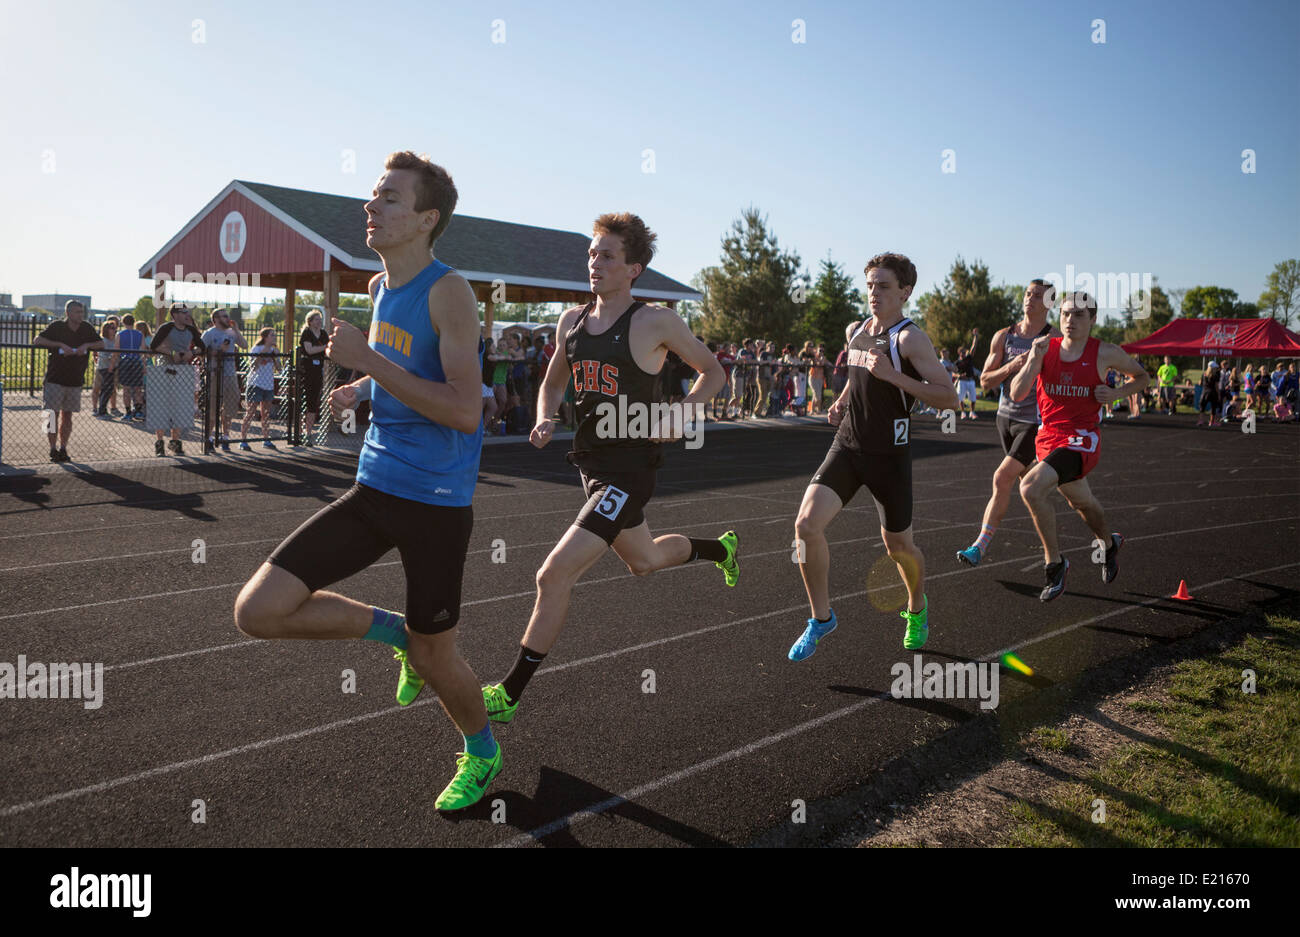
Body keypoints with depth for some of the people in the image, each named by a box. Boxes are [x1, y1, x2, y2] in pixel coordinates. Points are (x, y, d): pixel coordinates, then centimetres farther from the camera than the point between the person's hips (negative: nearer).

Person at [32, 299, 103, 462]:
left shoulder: (87, 328, 4)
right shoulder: (56, 327, -6)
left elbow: (102, 344, 5)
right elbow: (37, 341, -13)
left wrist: (87, 345, -14)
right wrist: (60, 345, -23)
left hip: (75, 381, 3)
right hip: (55, 380, -3)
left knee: (67, 415, 8)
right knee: (53, 414, -4)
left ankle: (63, 449, 15)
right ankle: (53, 449, 3)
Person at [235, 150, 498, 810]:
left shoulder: (448, 291, -16)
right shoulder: (380, 287, 8)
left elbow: (464, 411, -26)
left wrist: (368, 360, -25)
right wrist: (363, 387, 11)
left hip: (436, 501, -7)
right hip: (373, 487, 7)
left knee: (433, 656, 7)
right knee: (257, 611, -3)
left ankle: (482, 753, 38)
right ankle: (392, 630, 20)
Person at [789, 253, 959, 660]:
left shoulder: (910, 339, -13)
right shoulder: (854, 331, 8)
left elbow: (948, 397, -21)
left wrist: (891, 375, -27)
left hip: (889, 454, -5)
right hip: (847, 445, 5)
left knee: (897, 544, 10)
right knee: (807, 524, -14)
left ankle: (917, 609, 42)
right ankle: (821, 618, 4)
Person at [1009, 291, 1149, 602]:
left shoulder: (1105, 353, -6)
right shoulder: (1045, 347, 0)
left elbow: (1142, 376, 11)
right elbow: (1016, 394, -7)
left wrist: (1116, 393, -8)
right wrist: (1034, 359, -21)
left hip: (1080, 439, -5)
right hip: (1048, 436, 5)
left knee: (1031, 487, -28)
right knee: (1081, 502, 25)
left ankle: (1054, 562, -11)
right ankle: (1109, 543, 57)